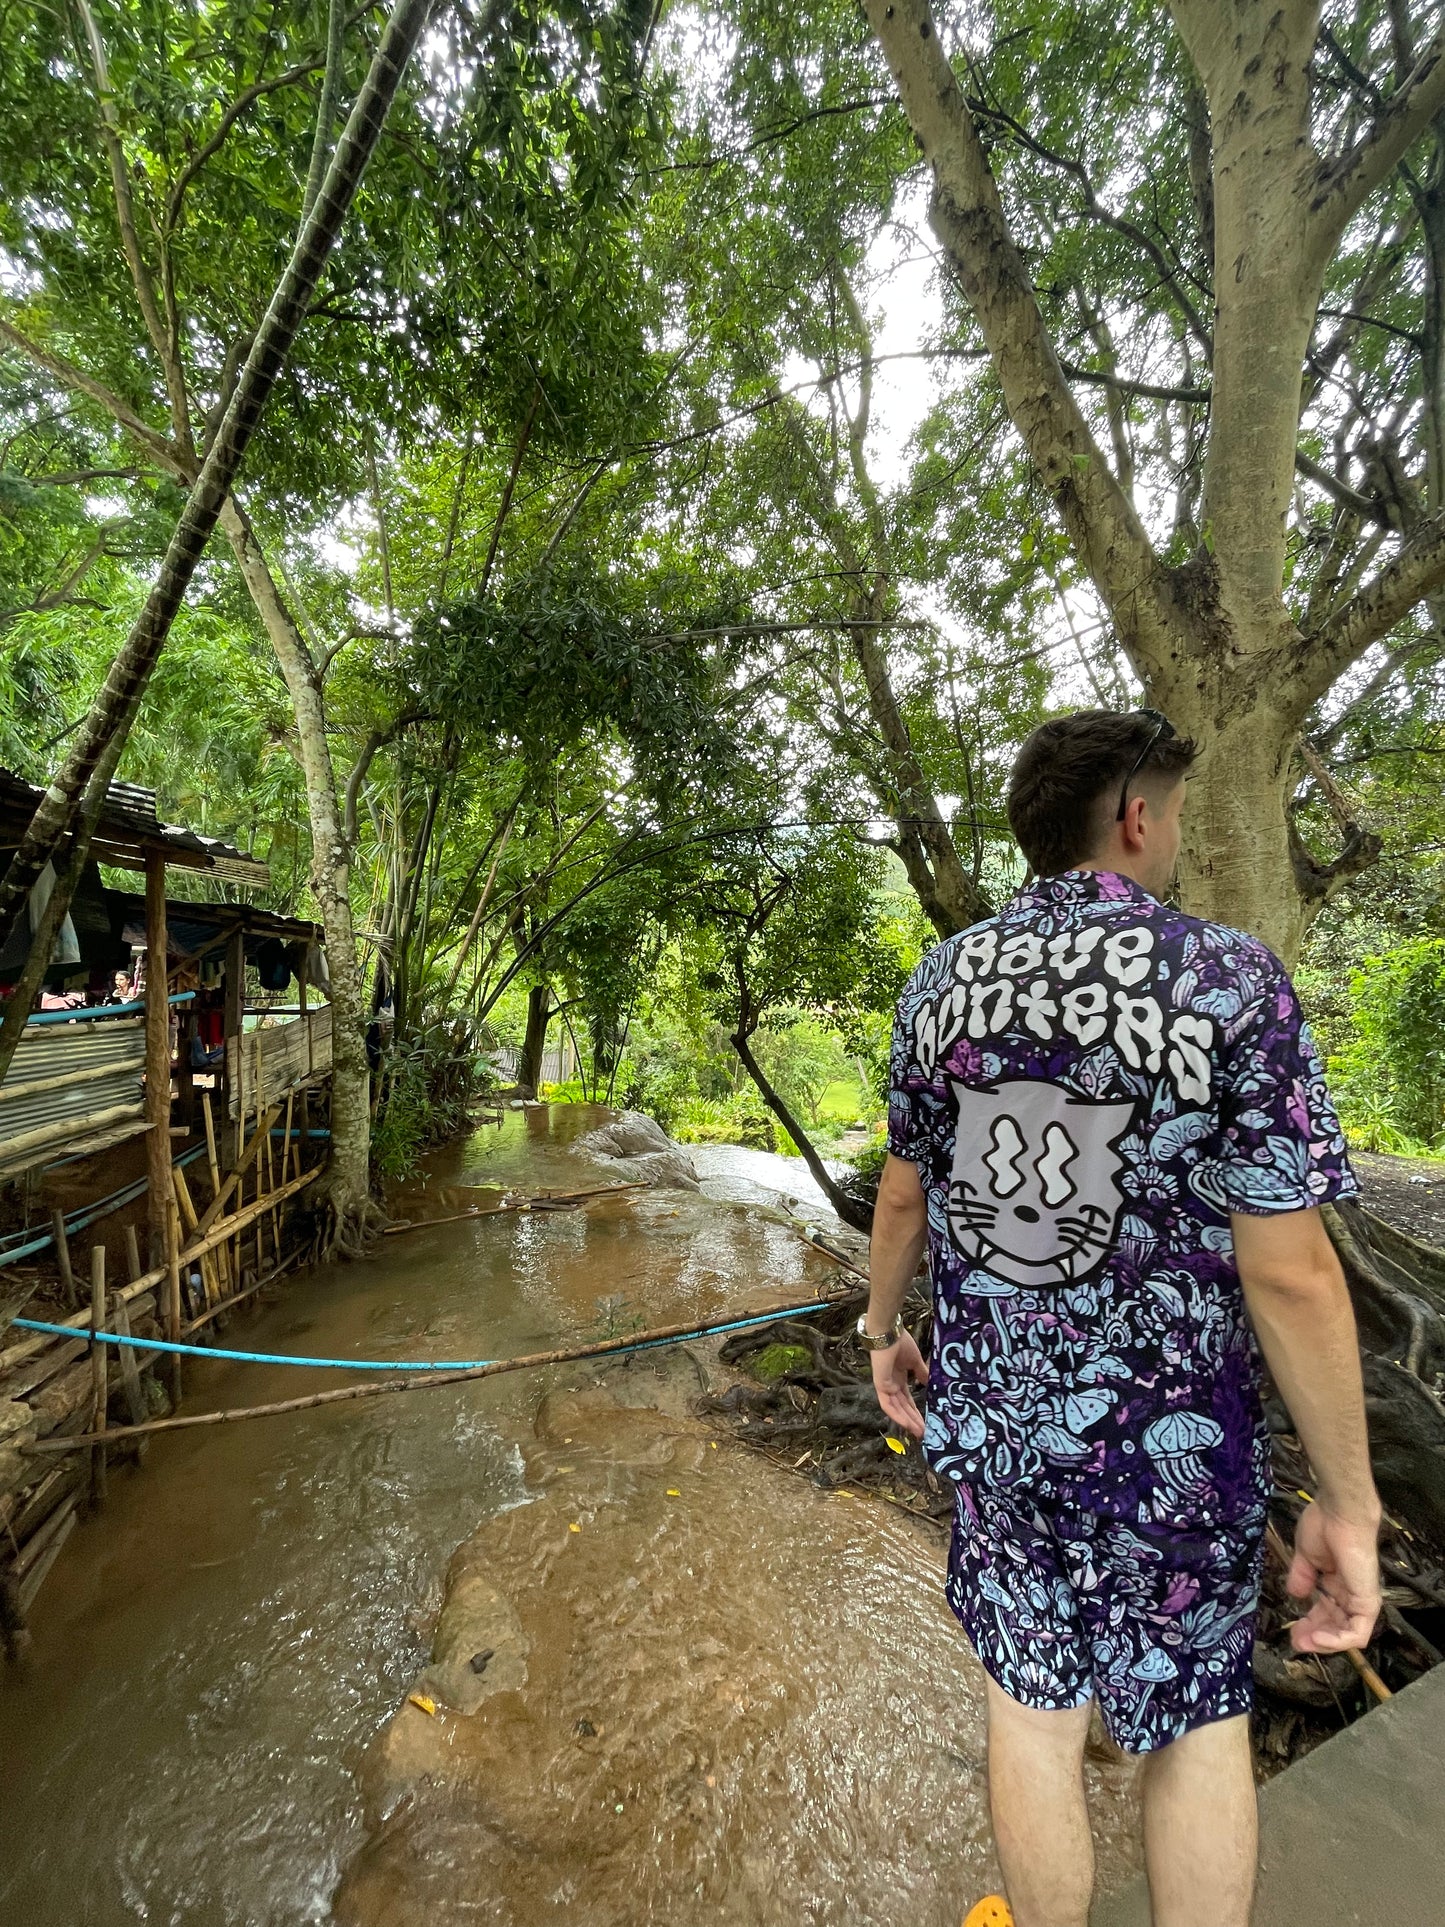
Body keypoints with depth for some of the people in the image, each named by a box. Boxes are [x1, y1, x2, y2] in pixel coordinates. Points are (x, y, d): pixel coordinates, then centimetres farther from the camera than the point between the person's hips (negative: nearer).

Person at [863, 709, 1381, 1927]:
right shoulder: (1231, 981, -18)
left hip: (993, 1409, 3)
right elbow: (1290, 1273, -18)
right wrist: (1349, 1501, -5)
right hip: (1168, 1436, -2)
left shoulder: (942, 979, -7)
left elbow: (906, 1190, 1)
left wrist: (883, 1330, 16)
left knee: (1033, 1701, 22)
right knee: (1196, 1715, 23)